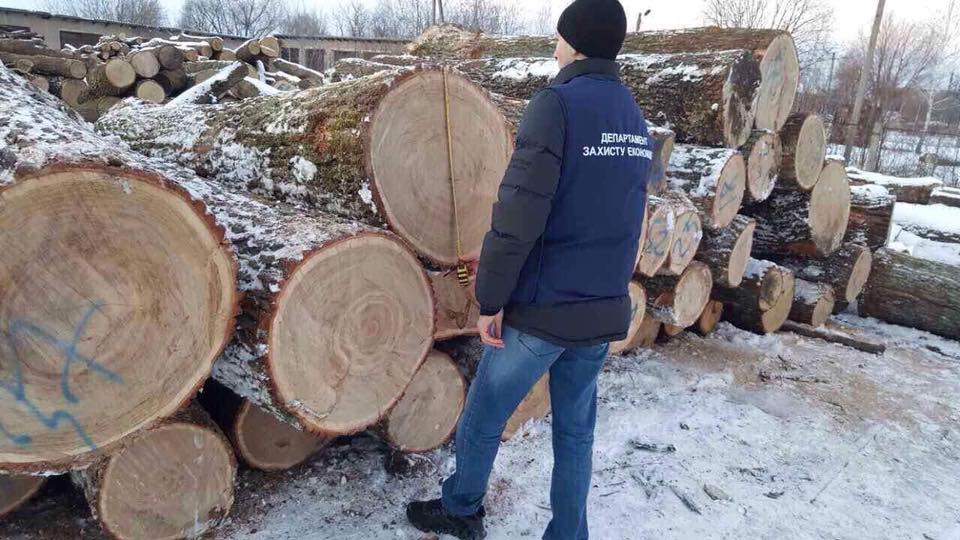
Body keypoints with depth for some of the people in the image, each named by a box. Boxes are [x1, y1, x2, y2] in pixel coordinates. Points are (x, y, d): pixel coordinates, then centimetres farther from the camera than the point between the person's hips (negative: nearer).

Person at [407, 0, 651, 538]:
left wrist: (490, 299, -13)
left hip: (542, 309, -6)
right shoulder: (636, 118, 9)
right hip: (604, 312, 7)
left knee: (483, 417, 15)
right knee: (576, 432, 17)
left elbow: (518, 216, -21)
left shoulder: (558, 104, -14)